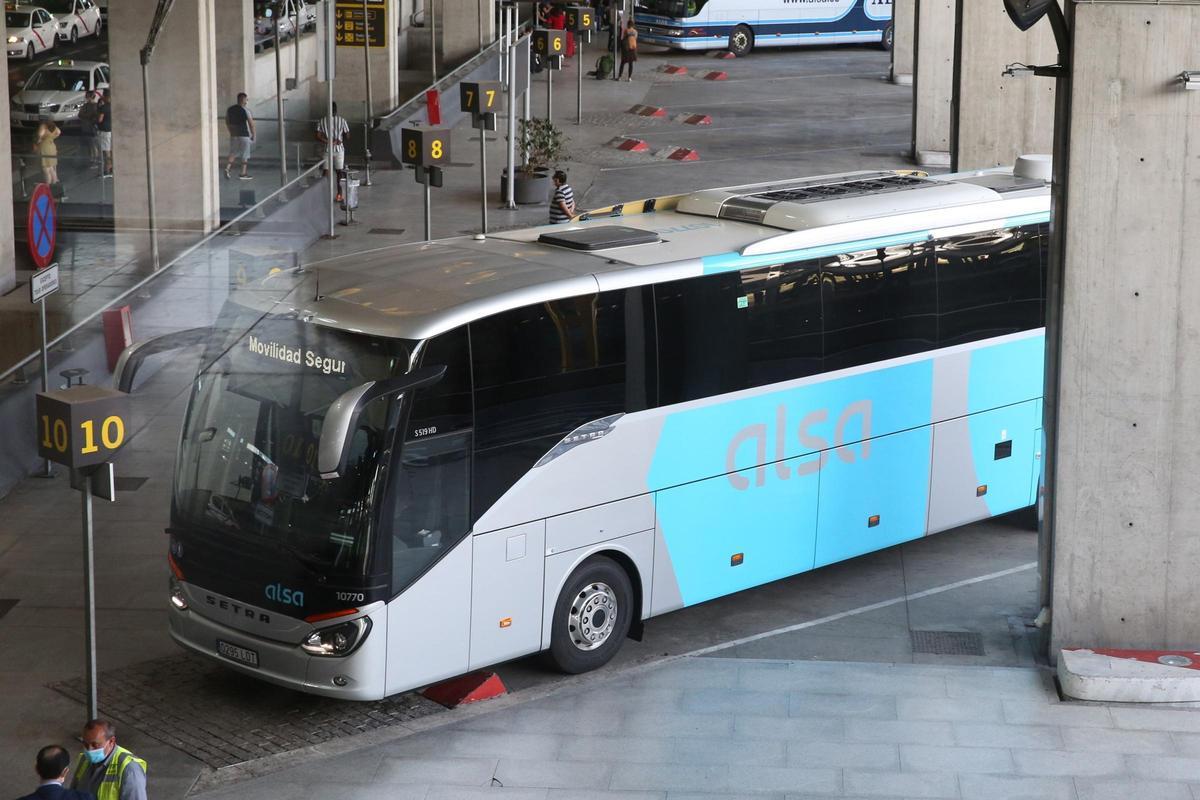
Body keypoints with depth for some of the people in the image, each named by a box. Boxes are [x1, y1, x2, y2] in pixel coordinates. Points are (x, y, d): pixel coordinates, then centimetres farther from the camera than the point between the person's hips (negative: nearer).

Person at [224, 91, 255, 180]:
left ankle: (227, 168, -9)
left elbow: (227, 122, 13)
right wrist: (253, 135, 0)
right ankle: (243, 173, 8)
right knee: (245, 154, 6)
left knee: (233, 153, 12)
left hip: (233, 135, 5)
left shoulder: (229, 109, 5)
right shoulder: (246, 110, -12)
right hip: (244, 135, -5)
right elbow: (251, 124, -12)